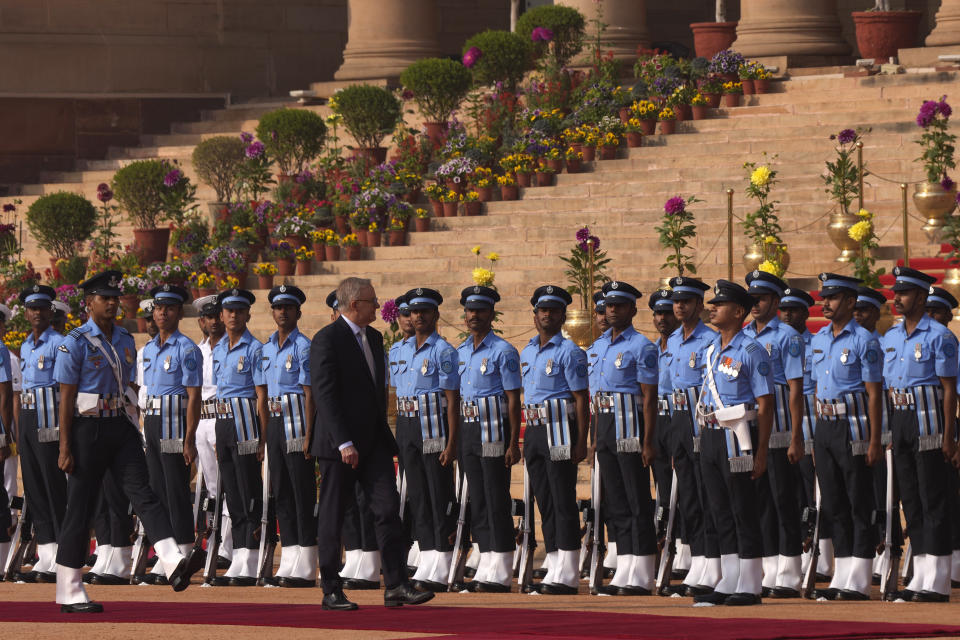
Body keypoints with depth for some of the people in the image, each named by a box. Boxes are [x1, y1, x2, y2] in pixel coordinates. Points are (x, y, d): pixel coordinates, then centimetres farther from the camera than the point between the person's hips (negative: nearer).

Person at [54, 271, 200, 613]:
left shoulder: (125, 340, 12)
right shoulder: (75, 343, -7)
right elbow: (66, 398, -8)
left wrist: (131, 435, 18)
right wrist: (65, 449, -12)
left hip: (121, 428, 5)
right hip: (88, 428, -5)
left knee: (143, 493, -11)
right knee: (79, 507, 0)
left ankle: (174, 565, -28)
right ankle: (69, 593, 7)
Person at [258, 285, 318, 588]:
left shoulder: (303, 347, -7)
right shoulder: (267, 348, 15)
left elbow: (310, 393, -11)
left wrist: (308, 435, -16)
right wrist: (263, 432, 12)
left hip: (297, 420, -8)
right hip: (274, 422, 8)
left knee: (303, 493, -6)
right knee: (281, 493, 9)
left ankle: (305, 569, -6)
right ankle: (289, 563, 13)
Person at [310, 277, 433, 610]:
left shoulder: (373, 338, 14)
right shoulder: (327, 340, -11)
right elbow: (324, 395, -17)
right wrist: (343, 443, -23)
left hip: (373, 441, 7)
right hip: (339, 444, -7)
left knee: (388, 509, -3)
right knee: (332, 518, 1)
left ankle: (396, 586, -4)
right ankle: (331, 591, 8)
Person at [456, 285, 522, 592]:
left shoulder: (503, 351, -7)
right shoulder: (460, 352, 13)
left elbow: (513, 401, -9)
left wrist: (513, 444, -14)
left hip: (494, 430, -7)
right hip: (467, 429, 7)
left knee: (497, 501, -5)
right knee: (477, 501, 8)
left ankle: (500, 574, -3)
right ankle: (486, 566, 13)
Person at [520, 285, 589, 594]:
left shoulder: (569, 352, -7)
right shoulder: (527, 353, 15)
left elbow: (581, 399, -9)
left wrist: (581, 441, -15)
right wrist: (526, 441, 16)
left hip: (559, 429, -8)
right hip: (534, 430, 8)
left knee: (563, 502, -7)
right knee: (545, 502, 10)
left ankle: (567, 576, -7)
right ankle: (554, 570, 14)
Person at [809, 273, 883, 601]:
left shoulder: (863, 341, -9)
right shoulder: (818, 340, 12)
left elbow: (874, 394, -10)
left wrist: (874, 441, -15)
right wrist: (817, 437, 14)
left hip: (853, 426, -7)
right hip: (825, 426, 7)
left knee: (860, 506, -3)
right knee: (834, 506, 10)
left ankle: (859, 583, -2)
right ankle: (841, 579, 15)